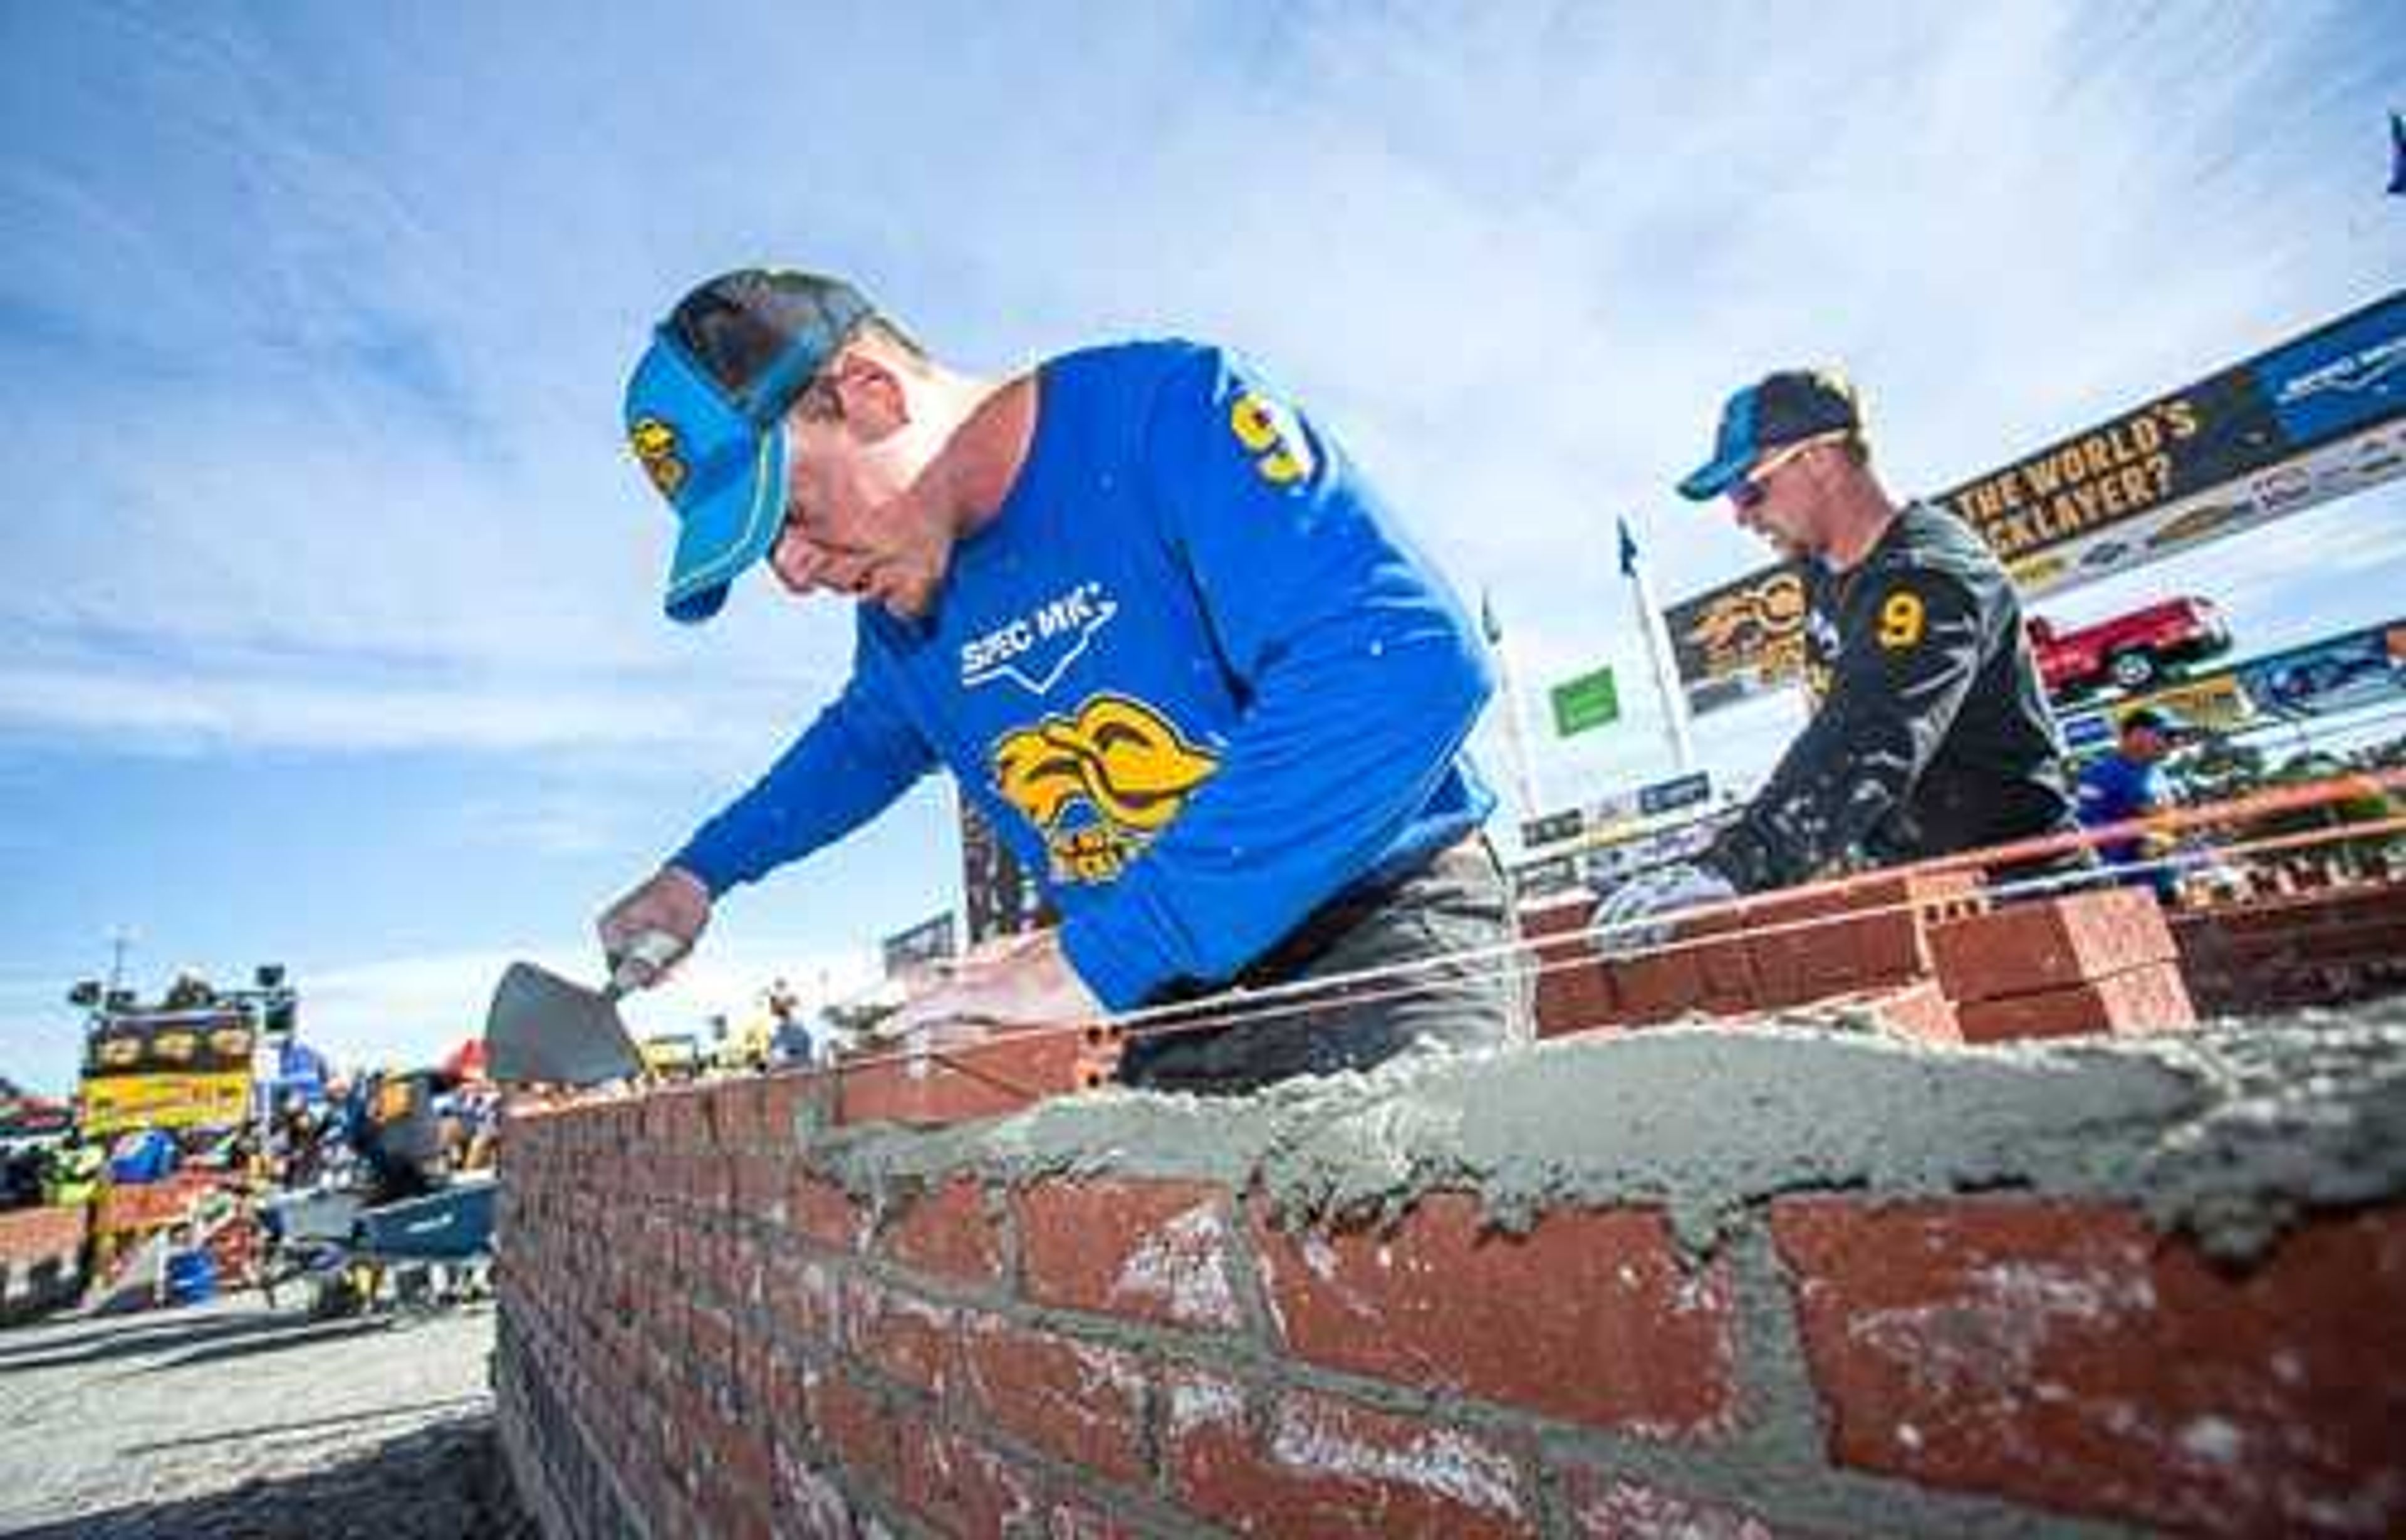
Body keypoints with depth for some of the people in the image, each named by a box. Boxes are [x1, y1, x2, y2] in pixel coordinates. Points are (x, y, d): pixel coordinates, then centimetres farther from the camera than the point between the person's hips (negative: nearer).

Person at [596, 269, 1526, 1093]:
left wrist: (1100, 954, -28)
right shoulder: (899, 606, 8)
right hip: (1175, 1008, 6)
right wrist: (701, 871, 30)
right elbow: (870, 739, 32)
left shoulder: (1167, 412, -16)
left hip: (1387, 934, -5)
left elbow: (1407, 662, -30)